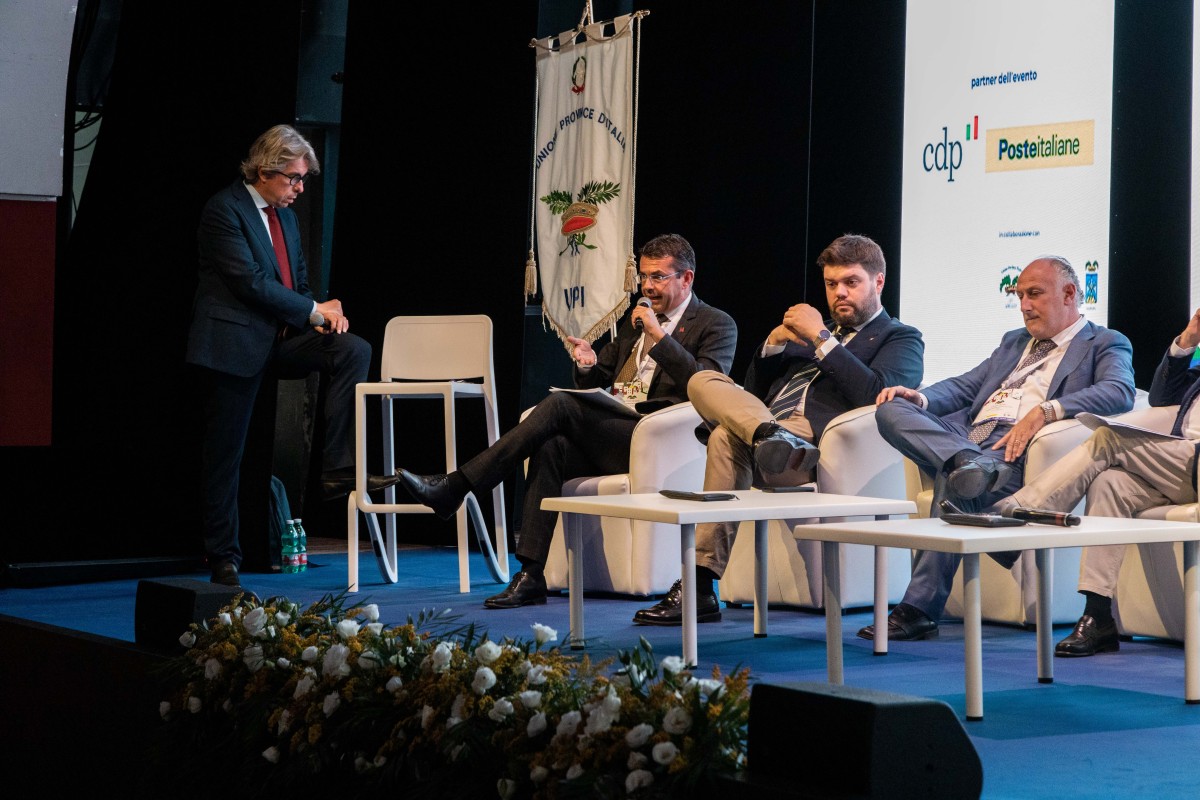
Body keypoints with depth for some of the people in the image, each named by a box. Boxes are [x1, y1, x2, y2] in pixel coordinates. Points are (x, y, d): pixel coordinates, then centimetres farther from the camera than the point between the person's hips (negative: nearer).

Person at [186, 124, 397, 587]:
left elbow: (297, 281, 19)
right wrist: (314, 310, -15)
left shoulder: (284, 215, 14)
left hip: (279, 340, 7)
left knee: (353, 350, -16)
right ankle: (223, 558, 11)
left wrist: (321, 318, -2)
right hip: (233, 344, -7)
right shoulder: (224, 210, -12)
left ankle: (339, 469, -18)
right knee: (226, 453, 0)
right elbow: (252, 282, -20)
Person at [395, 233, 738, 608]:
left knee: (560, 405, -25)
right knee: (550, 448, -26)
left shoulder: (716, 325, 4)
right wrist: (588, 364, 2)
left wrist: (659, 336, -17)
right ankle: (531, 577, -30)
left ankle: (455, 486, -25)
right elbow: (594, 381, 27)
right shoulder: (636, 319, 26)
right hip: (611, 434, 7)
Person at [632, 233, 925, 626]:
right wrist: (775, 341, 12)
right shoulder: (817, 331, 37)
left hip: (818, 440, -7)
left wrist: (821, 339, -8)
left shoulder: (901, 339, 15)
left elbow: (876, 395, -9)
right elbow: (753, 390, 29)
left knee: (727, 437, -34)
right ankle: (770, 437, -43)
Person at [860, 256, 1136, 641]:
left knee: (953, 483, -38)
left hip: (1017, 448, -7)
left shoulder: (1106, 344, 12)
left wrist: (1044, 411, -24)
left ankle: (920, 611, -39)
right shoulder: (1014, 341, 36)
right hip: (965, 434, 7)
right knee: (891, 409, -18)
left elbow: (1120, 392, -9)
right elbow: (964, 387, 29)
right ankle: (966, 462, -42)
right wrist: (922, 398, 4)